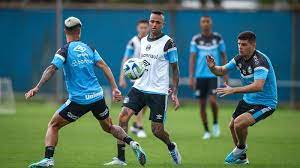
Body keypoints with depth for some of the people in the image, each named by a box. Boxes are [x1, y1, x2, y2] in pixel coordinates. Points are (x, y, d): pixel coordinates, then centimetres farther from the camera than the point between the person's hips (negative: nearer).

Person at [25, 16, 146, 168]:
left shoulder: (65, 50, -5)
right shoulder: (89, 48, 9)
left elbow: (51, 69, -18)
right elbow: (104, 66, 2)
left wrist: (37, 88, -22)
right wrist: (115, 88, 0)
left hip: (78, 100, -4)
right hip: (98, 97, 4)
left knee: (53, 126, 7)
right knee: (109, 127, 26)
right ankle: (133, 143, 6)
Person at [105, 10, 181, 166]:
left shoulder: (168, 42, -7)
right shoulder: (143, 40, 10)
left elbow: (175, 69, -4)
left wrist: (175, 93, -9)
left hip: (158, 91, -5)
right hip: (139, 87, 5)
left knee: (157, 130, -3)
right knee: (123, 117, -13)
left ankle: (172, 147, 32)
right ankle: (120, 158, -8)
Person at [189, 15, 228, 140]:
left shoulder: (217, 38, 2)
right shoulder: (196, 40, 2)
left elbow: (223, 56, 8)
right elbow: (192, 58, 1)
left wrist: (225, 74, 3)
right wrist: (191, 77, -6)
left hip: (214, 74, -1)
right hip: (200, 76, 1)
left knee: (212, 100, -17)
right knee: (202, 104, 3)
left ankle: (215, 123, 9)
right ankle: (206, 131, 15)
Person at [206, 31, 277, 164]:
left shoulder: (260, 61, -28)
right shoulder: (240, 58, -2)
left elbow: (258, 86, -41)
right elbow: (222, 71, 9)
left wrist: (233, 90, -44)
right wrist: (212, 67, -15)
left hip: (265, 103, -9)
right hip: (248, 99, 9)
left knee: (239, 124, -25)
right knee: (232, 126, 17)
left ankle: (241, 147, 6)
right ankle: (241, 157, 39)